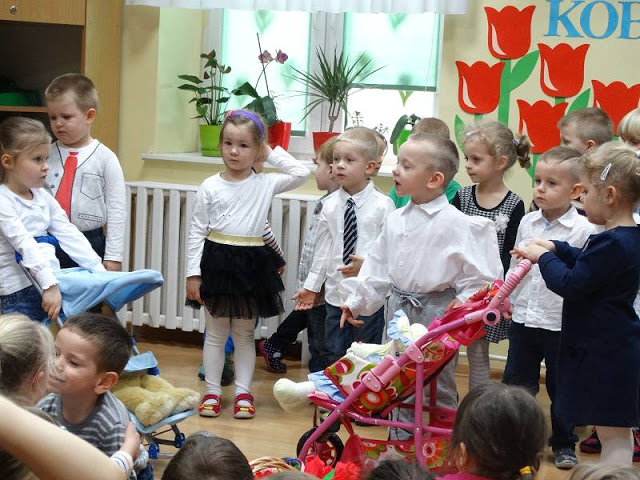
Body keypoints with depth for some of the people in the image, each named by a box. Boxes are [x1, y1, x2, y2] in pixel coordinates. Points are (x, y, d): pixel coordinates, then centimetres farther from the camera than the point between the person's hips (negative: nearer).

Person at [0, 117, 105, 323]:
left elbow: (69, 235, 10)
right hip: (18, 295, -7)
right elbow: (24, 245, -21)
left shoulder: (44, 198, 12)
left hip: (50, 285, 7)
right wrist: (49, 285, -30)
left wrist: (100, 271, 2)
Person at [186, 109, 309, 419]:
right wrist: (193, 274, -4)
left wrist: (272, 154, -3)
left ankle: (243, 392, 15)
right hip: (216, 261, 0)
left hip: (251, 264, 0)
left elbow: (301, 173, -9)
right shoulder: (210, 187, -2)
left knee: (244, 334, 9)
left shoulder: (265, 184, 0)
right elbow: (197, 231, -1)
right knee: (216, 333, 8)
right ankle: (212, 391, 15)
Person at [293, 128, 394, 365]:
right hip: (336, 294, 4)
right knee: (334, 356, 12)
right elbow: (322, 248, 8)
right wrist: (311, 285, 9)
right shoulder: (330, 205, 2)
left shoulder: (382, 205, -10)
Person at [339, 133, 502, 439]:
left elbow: (480, 273, -14)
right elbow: (377, 267, 11)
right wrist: (356, 301, 8)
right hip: (400, 308, 7)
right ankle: (401, 444, 27)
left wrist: (465, 299, -22)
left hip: (436, 311, -6)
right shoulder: (396, 220, 6)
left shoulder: (455, 223, -15)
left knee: (439, 385, 3)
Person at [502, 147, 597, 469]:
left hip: (562, 324, -5)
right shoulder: (527, 222, 4)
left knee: (561, 388, 8)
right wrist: (507, 299, 14)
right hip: (524, 318, 5)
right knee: (516, 383, 13)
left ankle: (564, 445, 23)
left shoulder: (583, 229, -12)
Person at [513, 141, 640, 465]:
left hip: (604, 352, -10)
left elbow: (570, 285, -23)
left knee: (613, 435, -5)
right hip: (613, 346, 10)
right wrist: (556, 249, 14)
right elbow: (590, 264, 23)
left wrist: (545, 258, -7)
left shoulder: (613, 244, -25)